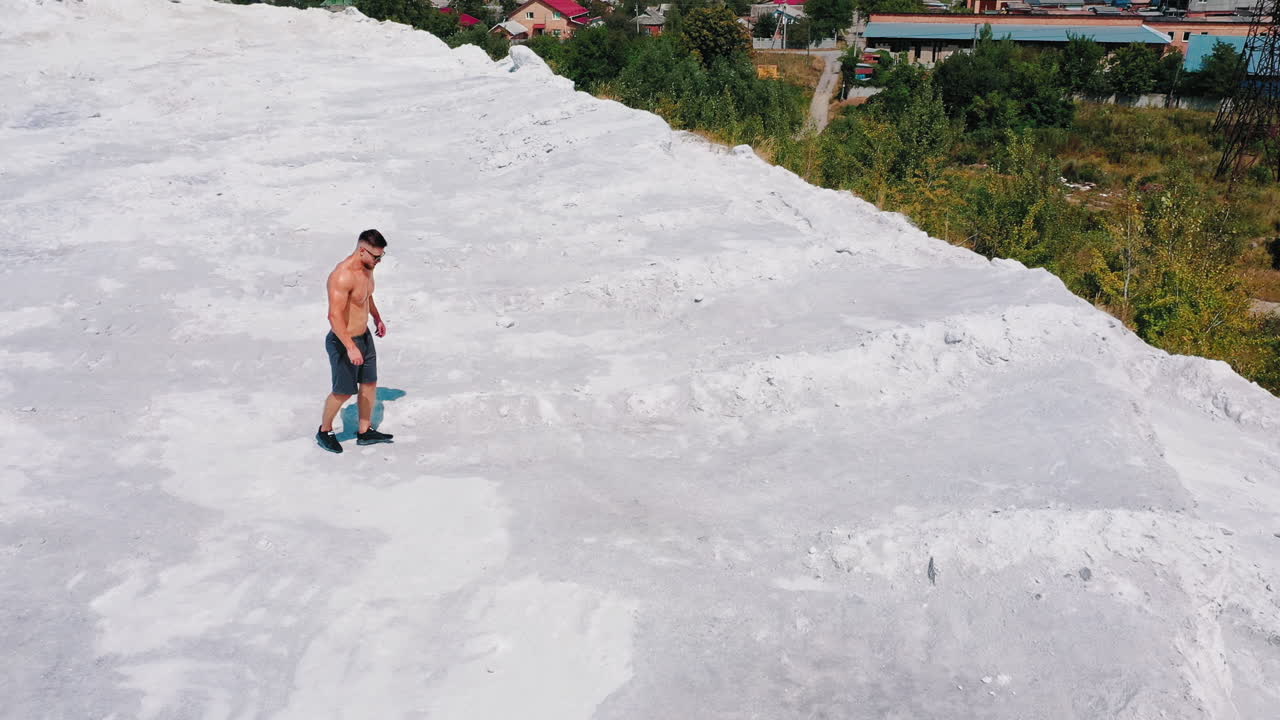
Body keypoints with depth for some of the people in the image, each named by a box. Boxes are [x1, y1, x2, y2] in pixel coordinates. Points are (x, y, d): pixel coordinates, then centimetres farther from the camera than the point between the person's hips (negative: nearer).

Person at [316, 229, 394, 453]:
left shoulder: (367, 268, 0)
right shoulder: (342, 276, -29)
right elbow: (335, 315, -31)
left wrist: (377, 317, 27)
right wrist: (350, 348, -34)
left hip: (364, 336, 9)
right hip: (344, 342, -9)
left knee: (370, 383, 16)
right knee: (343, 391, 5)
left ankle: (365, 432, 30)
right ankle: (324, 432, 27)